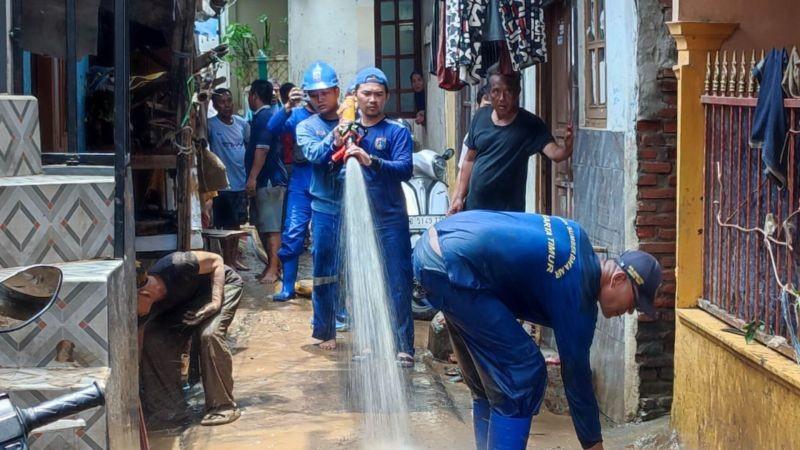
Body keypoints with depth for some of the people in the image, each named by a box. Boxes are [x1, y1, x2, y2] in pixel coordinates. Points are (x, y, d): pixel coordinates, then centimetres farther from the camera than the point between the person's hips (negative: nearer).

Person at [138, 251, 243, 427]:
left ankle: (223, 406, -18)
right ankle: (170, 406, -4)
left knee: (210, 334, -30)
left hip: (222, 283, -5)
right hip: (186, 300, 5)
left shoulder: (175, 267, -39)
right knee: (153, 338, -15)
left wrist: (215, 302, -29)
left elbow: (216, 261, -22)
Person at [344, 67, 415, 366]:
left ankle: (403, 347, -1)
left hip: (390, 220, -3)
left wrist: (370, 160, -30)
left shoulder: (397, 131, 0)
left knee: (398, 284, -5)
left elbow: (405, 169, -15)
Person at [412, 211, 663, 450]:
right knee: (522, 376, -6)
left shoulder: (576, 238, 14)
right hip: (452, 267, -10)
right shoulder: (576, 295, -9)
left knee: (488, 378, 18)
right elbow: (576, 376, -2)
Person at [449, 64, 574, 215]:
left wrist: (566, 150, -44)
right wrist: (458, 197, 5)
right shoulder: (481, 117, 2)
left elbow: (554, 153, -22)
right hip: (473, 207, 4)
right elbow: (469, 160, 9)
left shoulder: (530, 125, -9)